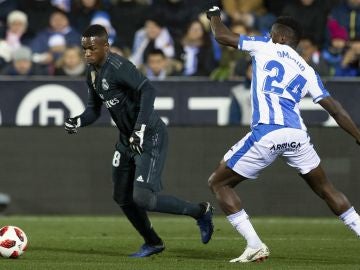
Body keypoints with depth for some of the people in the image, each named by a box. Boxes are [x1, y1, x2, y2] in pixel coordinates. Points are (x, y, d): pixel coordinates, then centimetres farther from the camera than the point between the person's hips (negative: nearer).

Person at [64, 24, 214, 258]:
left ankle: (200, 212, 3)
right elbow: (94, 109, 18)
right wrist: (78, 122, -3)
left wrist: (140, 129, -38)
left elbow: (148, 90, -33)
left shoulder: (117, 67, -22)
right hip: (128, 139, 10)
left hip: (150, 137, -10)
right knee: (123, 198, 15)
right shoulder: (93, 73, 8)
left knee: (142, 198, -17)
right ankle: (153, 243, 35)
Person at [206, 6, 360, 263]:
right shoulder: (307, 71, 20)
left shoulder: (266, 47, 11)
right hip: (297, 135, 5)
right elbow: (335, 109, 16)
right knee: (327, 190, 22)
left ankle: (255, 246, -1)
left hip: (267, 134, -5)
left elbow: (222, 36, 17)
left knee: (219, 183, 9)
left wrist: (214, 15, 37)